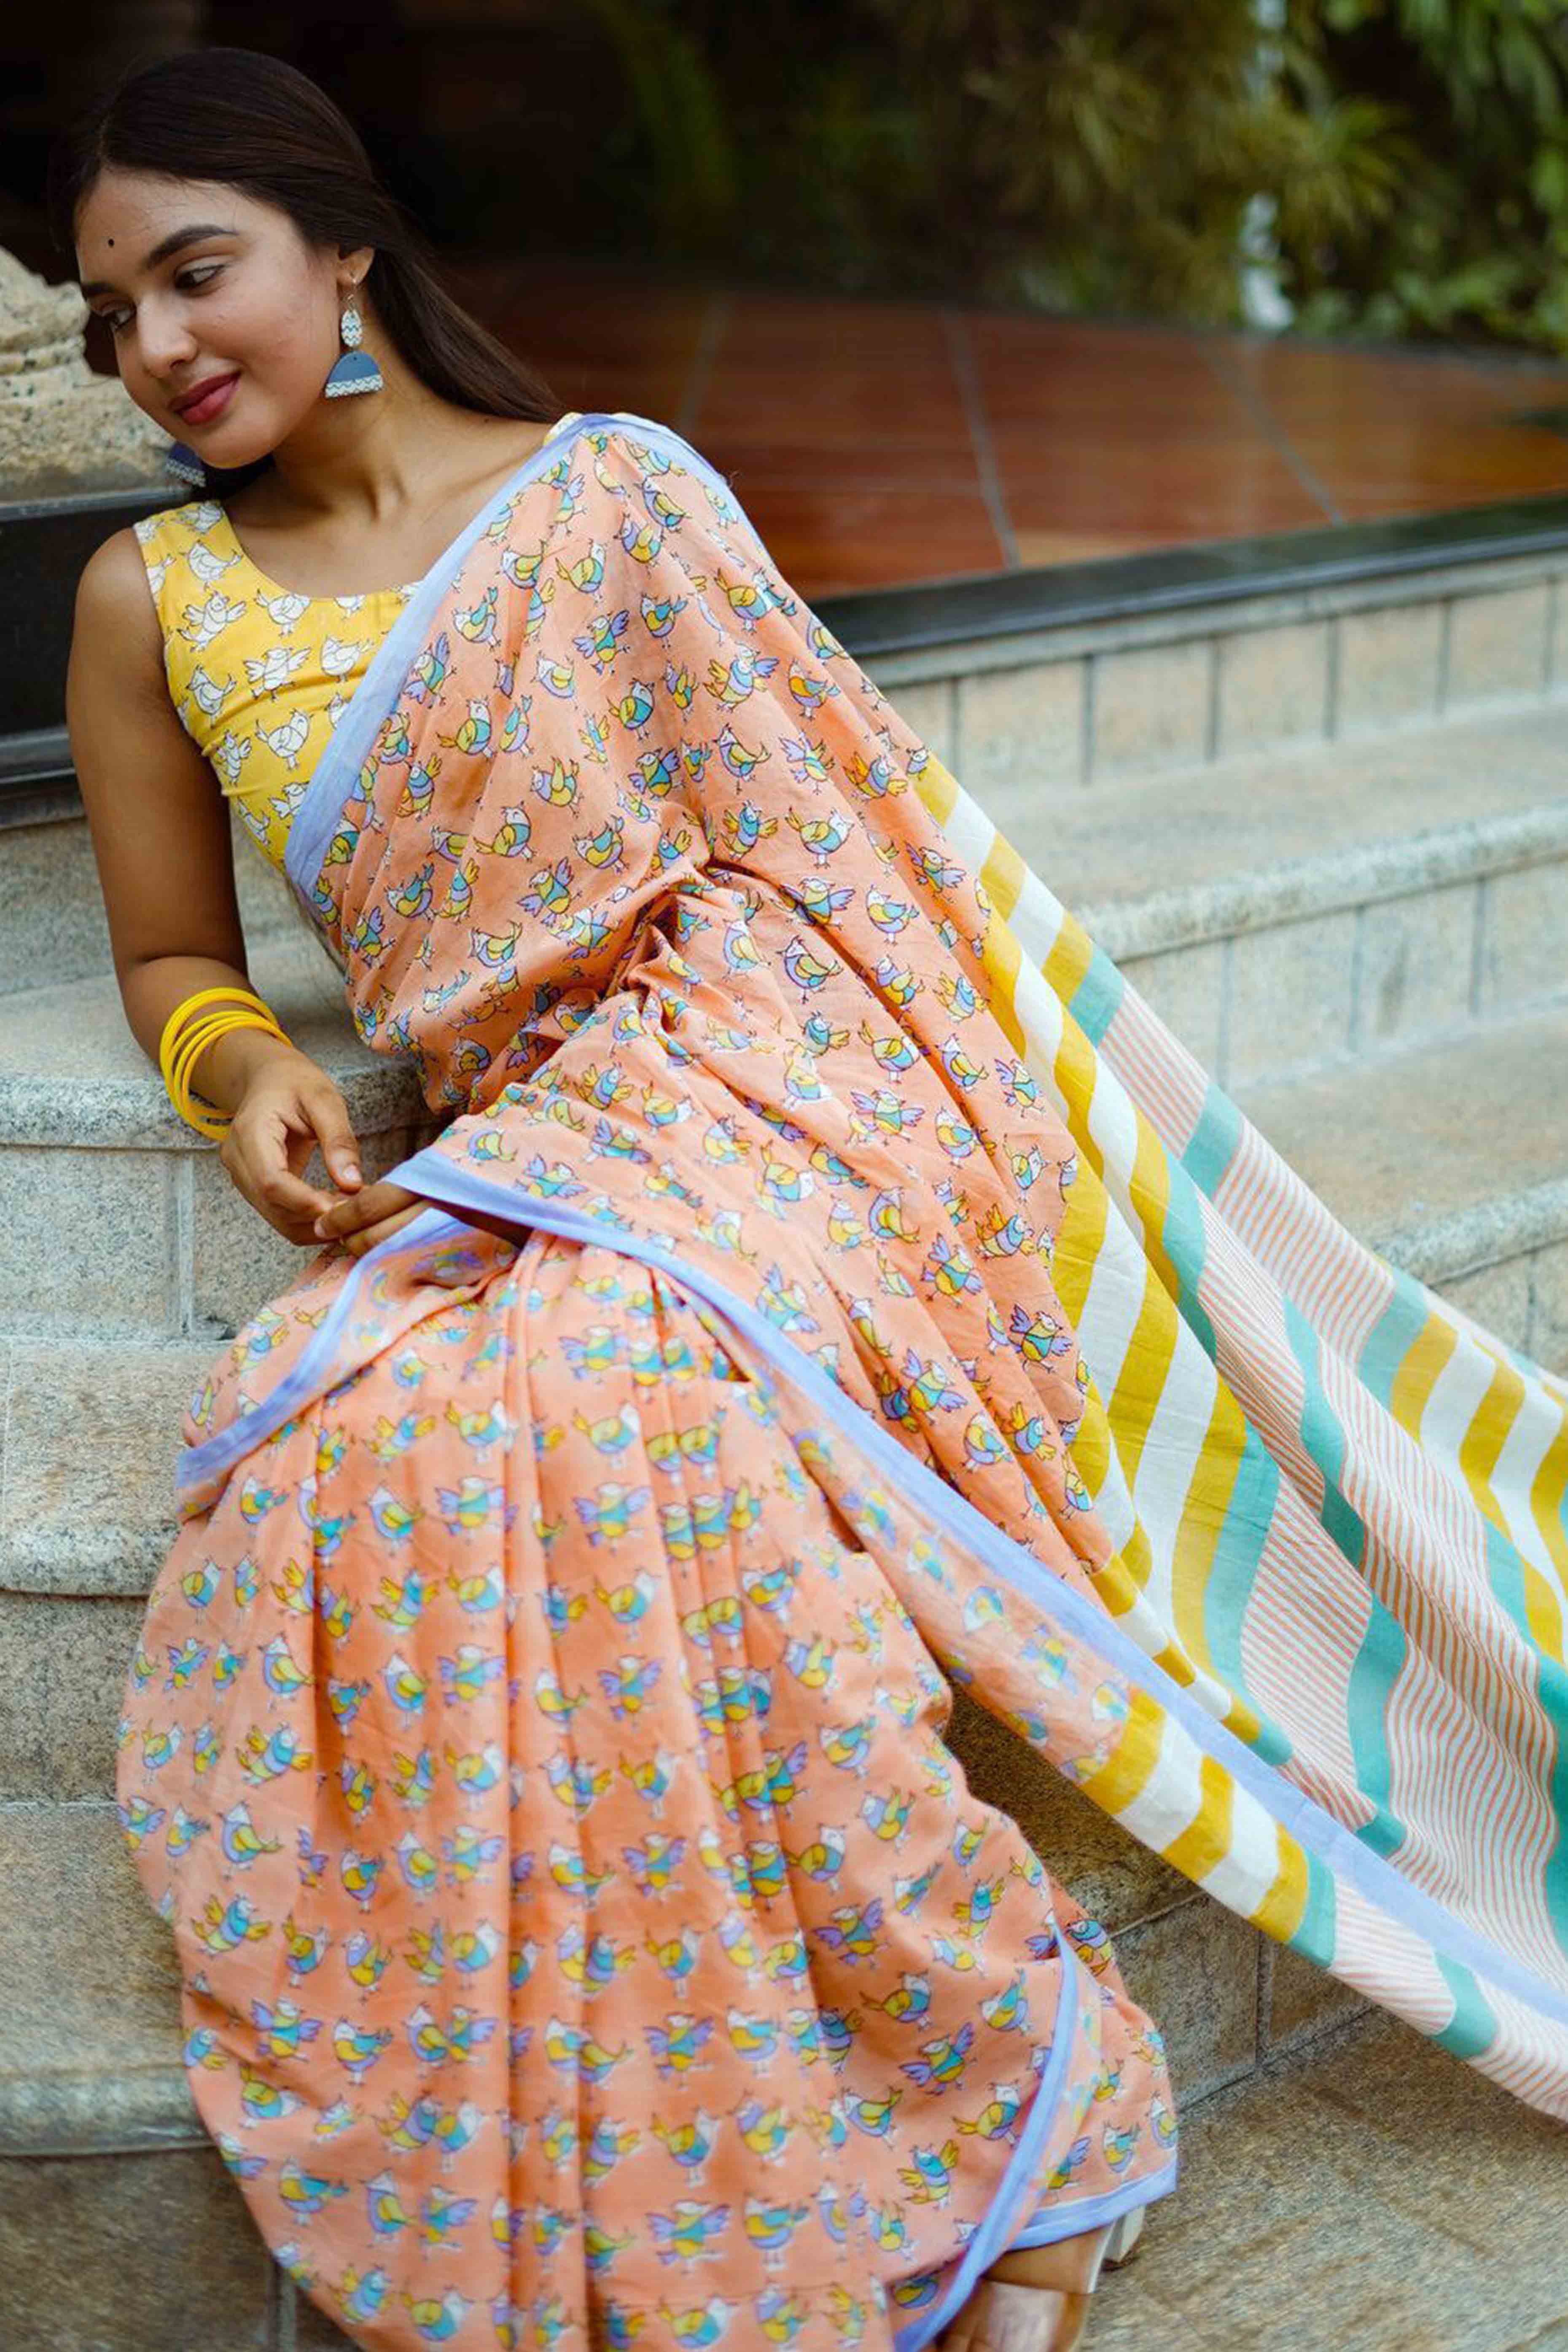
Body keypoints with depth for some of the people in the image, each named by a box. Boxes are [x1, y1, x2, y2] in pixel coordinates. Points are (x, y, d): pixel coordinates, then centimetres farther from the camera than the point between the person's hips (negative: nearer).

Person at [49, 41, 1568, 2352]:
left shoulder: (612, 491, 7)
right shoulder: (155, 600, 14)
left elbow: (844, 819, 9)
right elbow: (169, 955, 23)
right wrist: (241, 1063, 0)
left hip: (762, 1073, -3)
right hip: (527, 1165, 3)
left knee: (611, 1411, -35)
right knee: (333, 1466, -30)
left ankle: (1022, 2119, -21)